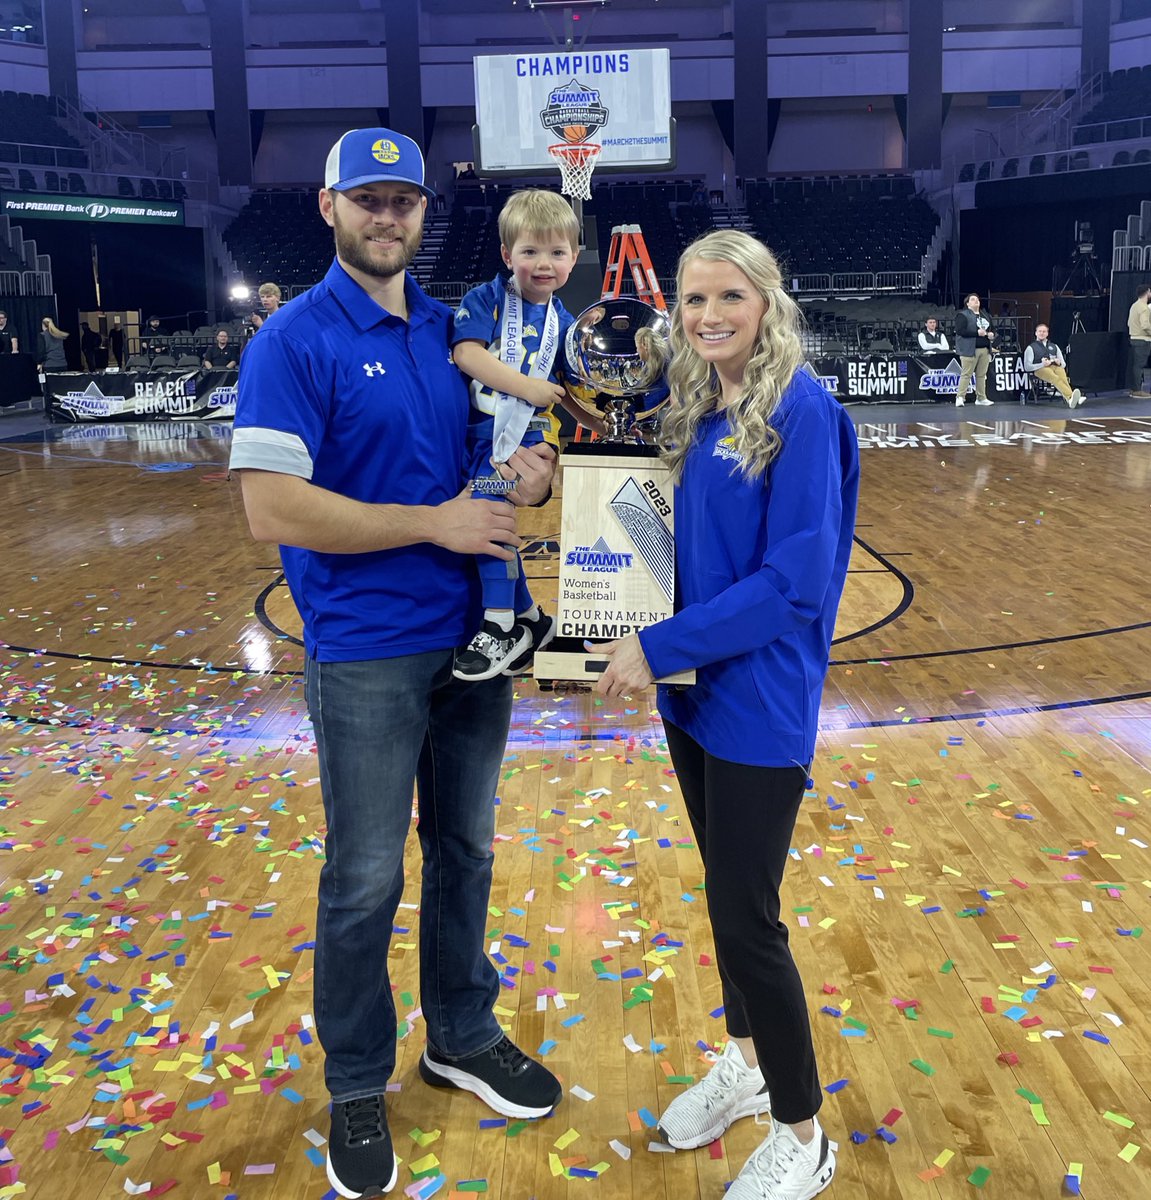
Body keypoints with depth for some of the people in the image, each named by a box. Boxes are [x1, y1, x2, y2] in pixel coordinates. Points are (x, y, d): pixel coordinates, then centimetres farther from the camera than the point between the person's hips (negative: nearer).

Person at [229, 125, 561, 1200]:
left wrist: (530, 470, -5)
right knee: (365, 882, 6)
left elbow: (493, 442, 19)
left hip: (473, 637, 6)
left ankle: (463, 1039, 38)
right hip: (367, 656, -6)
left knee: (466, 853, 18)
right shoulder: (294, 341, -10)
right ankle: (356, 1091, 27)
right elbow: (273, 509, -19)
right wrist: (434, 523, -18)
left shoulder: (452, 328, 8)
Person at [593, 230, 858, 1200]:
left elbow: (796, 578, -21)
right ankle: (746, 1063, 41)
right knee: (725, 890, 19)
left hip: (761, 702, -7)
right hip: (693, 689, 7)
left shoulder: (800, 412, -16)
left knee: (746, 915, 1)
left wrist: (661, 647, -21)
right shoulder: (699, 411, 7)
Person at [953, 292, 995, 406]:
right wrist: (977, 333, -18)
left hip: (985, 349, 7)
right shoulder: (962, 315, -3)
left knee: (982, 375, 8)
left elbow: (991, 329, 31)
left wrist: (992, 334, 6)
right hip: (970, 350, -7)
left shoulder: (984, 316, 22)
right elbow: (959, 330, -15)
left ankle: (981, 398, 14)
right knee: (966, 374, -9)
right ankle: (960, 397, -7)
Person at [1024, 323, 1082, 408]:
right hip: (1040, 369, -3)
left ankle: (1071, 400, -61)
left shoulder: (1054, 346, 28)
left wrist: (1059, 363, 0)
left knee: (1063, 378, -37)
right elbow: (1027, 367, 3)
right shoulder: (1031, 348, 16)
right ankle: (1070, 397, -63)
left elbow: (1064, 364, 26)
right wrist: (1042, 364, -12)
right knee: (1056, 378, -39)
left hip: (1056, 367, 3)